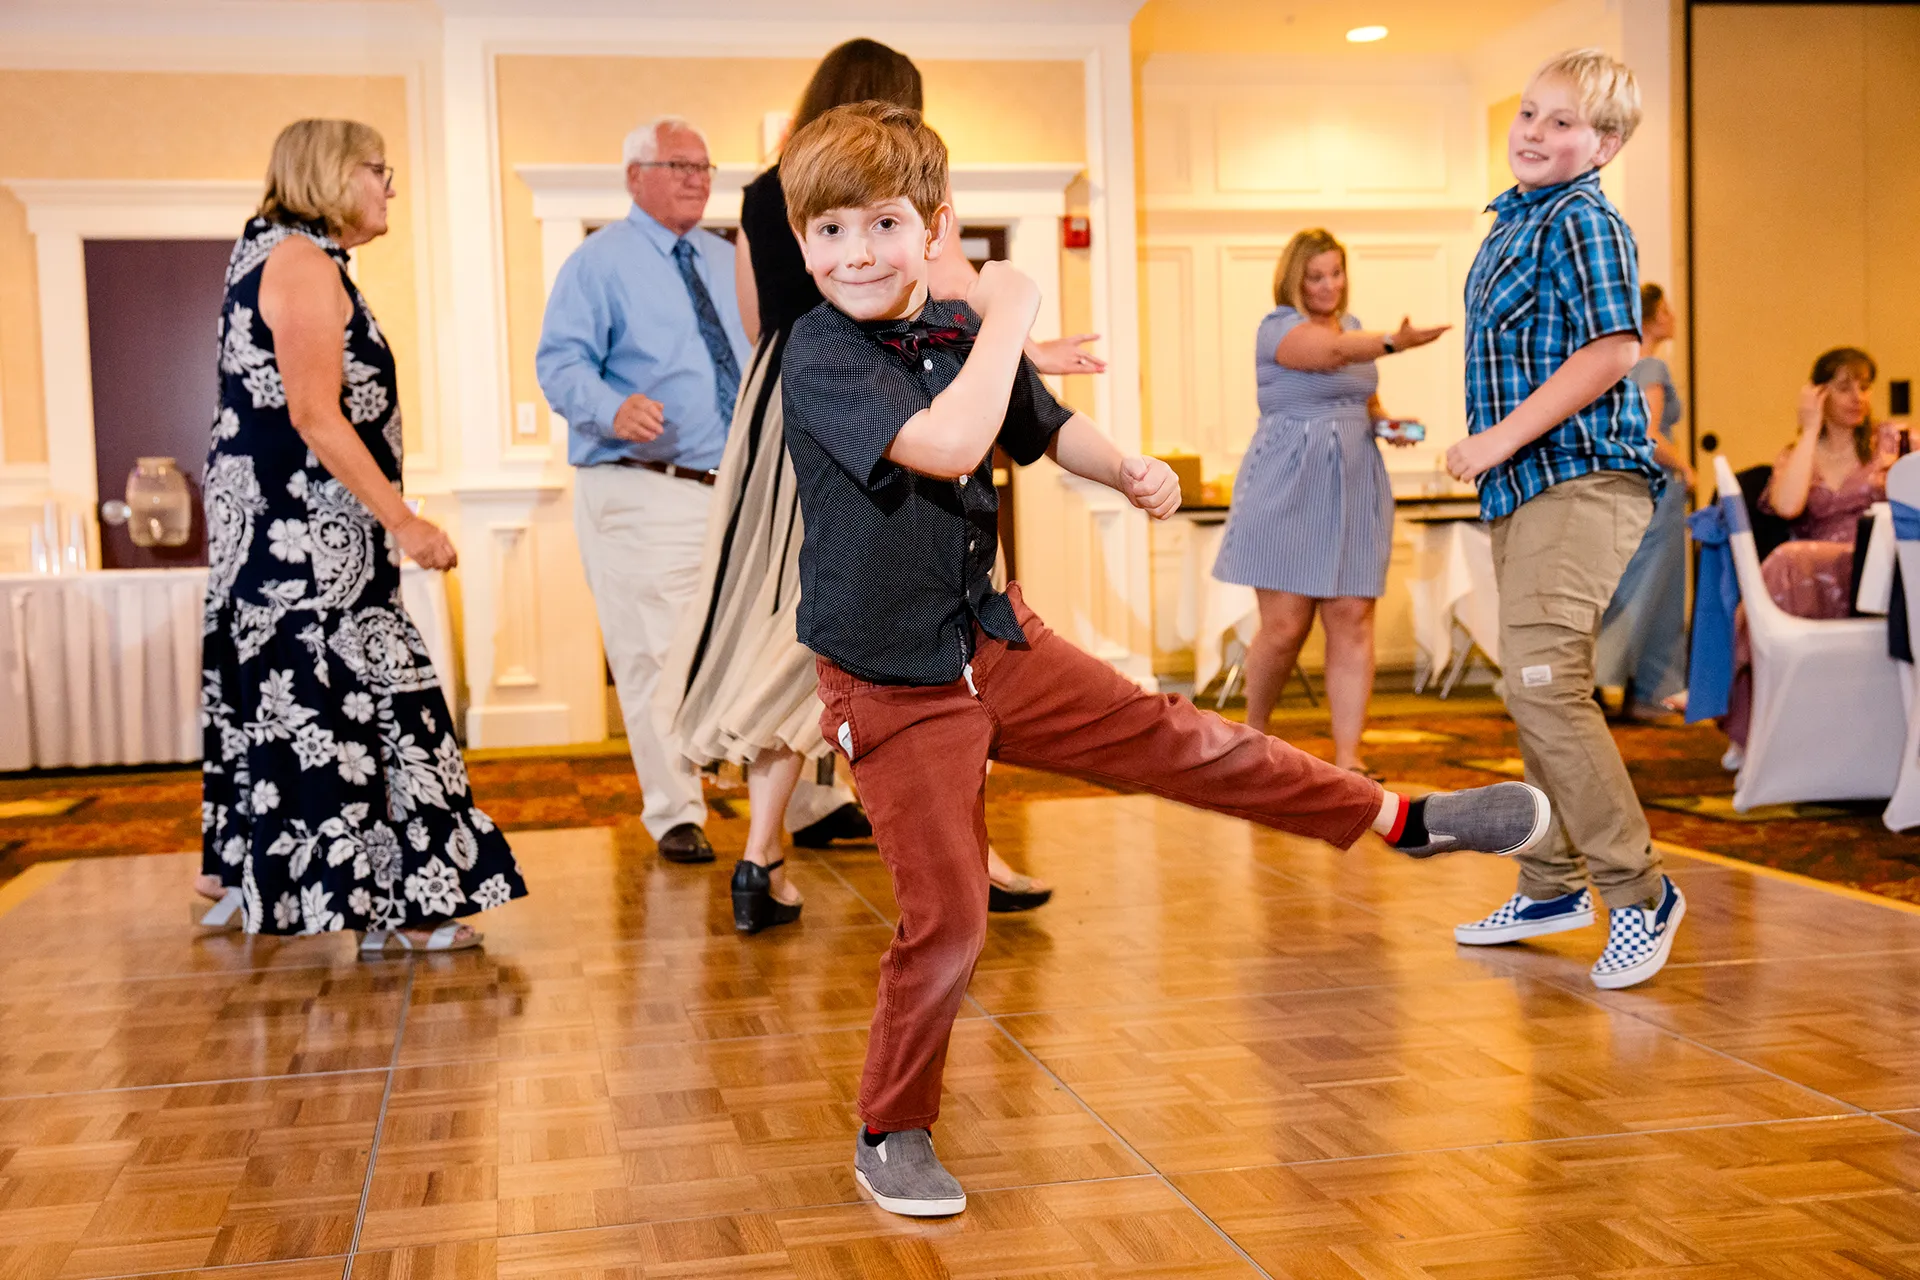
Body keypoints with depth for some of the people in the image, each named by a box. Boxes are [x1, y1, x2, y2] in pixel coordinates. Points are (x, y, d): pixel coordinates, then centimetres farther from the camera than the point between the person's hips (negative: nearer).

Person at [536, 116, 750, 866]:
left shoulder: (731, 263, 20)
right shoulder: (598, 263, 0)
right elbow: (561, 363, -10)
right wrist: (612, 409, -29)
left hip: (741, 489, 6)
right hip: (644, 495, -6)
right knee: (658, 657, -6)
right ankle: (674, 814, 7)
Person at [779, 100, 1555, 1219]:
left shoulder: (961, 332, 2)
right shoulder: (819, 357, -19)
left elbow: (1047, 426, 19)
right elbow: (947, 443, -36)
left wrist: (1128, 471, -2)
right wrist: (1009, 315, -24)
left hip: (993, 638, 6)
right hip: (895, 689, -5)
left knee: (1168, 738, 11)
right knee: (946, 918, -2)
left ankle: (1402, 819, 25)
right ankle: (892, 1136, 18)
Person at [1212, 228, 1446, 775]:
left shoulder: (1352, 324, 17)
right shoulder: (1278, 327, -6)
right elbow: (1333, 352, -28)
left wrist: (1386, 421, 9)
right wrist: (1394, 342, -44)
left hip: (1353, 490, 6)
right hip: (1288, 488, -6)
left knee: (1352, 622, -2)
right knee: (1285, 625, -4)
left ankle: (1348, 758, 0)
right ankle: (1254, 731, 21)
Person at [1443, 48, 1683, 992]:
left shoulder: (1582, 220, -9)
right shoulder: (1514, 221, 19)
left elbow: (1611, 350, -19)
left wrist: (1501, 437, -18)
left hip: (1579, 482, -10)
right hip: (1525, 489, 10)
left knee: (1542, 682, -17)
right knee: (1535, 688, 14)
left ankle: (1638, 891, -7)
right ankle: (1555, 885, 25)